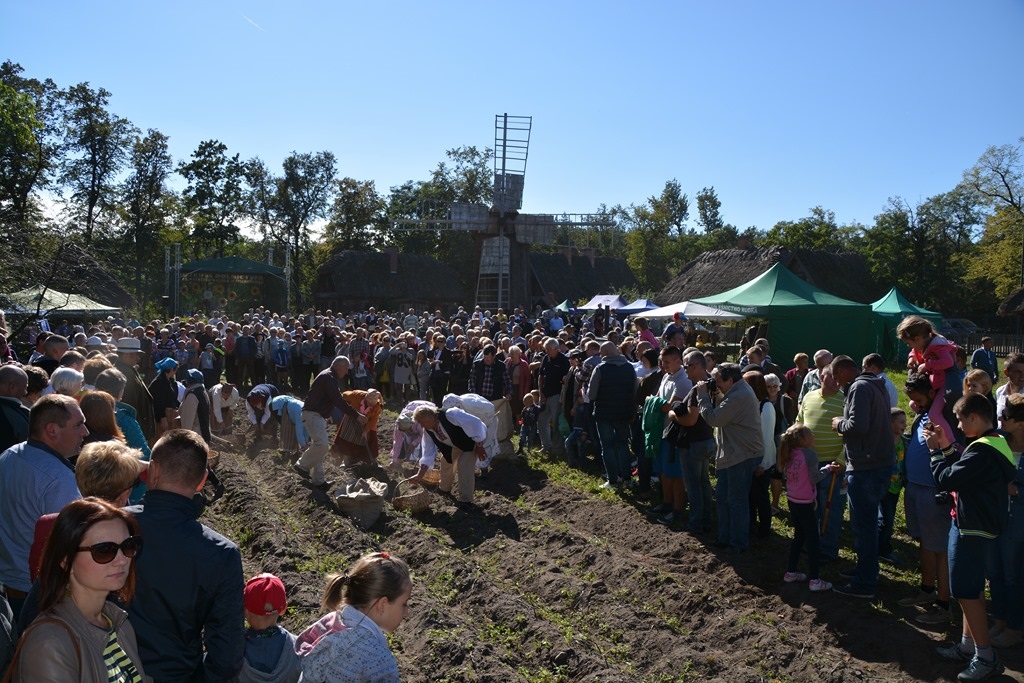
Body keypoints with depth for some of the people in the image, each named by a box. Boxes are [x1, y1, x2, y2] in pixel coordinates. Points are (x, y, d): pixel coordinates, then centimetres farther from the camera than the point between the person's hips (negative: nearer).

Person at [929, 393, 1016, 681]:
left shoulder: (983, 451, -26)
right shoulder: (995, 443, 7)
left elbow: (945, 479, -24)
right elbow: (964, 469, 11)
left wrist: (935, 450, -11)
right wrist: (946, 447, 3)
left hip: (971, 530, -10)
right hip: (977, 527, 10)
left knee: (966, 592, -1)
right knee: (971, 589, 18)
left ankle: (986, 657, 7)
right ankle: (968, 645, 29)